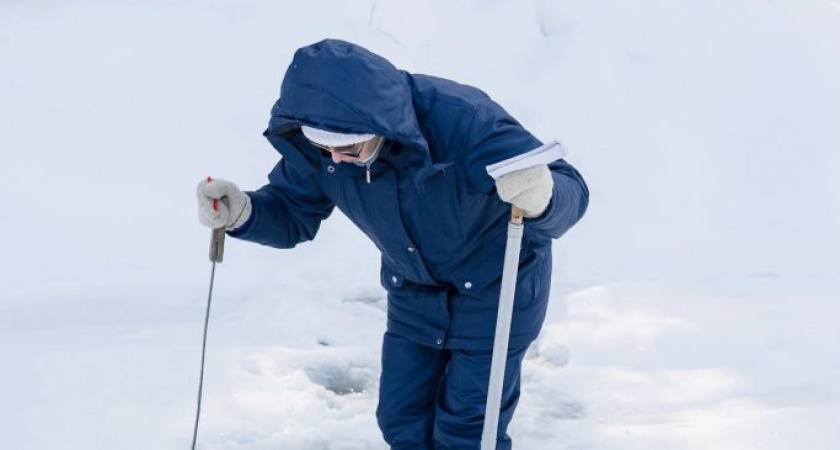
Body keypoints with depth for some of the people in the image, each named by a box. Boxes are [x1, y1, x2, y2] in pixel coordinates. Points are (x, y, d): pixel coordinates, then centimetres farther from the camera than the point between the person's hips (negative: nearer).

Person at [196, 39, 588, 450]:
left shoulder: (461, 120, -37)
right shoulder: (315, 141, -22)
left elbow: (570, 191, -37)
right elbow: (293, 214, -6)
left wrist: (542, 198, -62)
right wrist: (242, 213, -29)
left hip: (494, 291, -5)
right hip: (414, 293, 5)